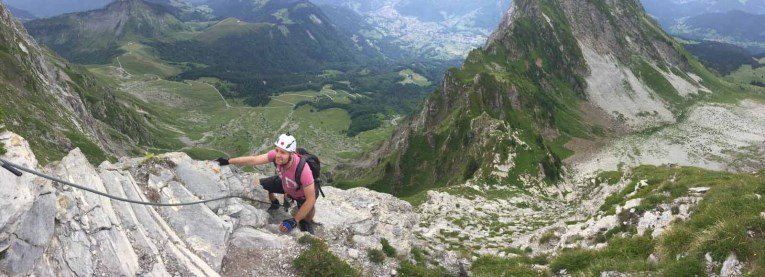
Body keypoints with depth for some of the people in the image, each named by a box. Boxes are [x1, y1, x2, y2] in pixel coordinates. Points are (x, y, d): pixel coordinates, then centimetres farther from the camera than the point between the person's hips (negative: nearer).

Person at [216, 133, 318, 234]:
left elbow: (311, 199, -39)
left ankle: (306, 222, 7)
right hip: (285, 183, 5)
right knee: (257, 184, -1)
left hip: (303, 193, -5)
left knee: (309, 207, -33)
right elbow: (253, 160, -25)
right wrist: (228, 161, -29)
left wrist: (293, 221, -38)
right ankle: (274, 203, 31)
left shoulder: (303, 170, -44)